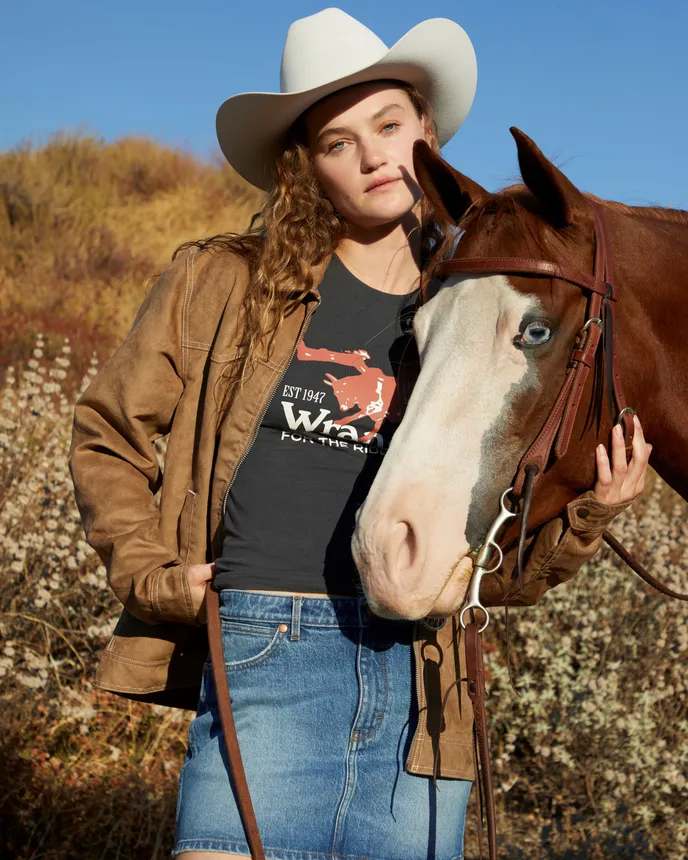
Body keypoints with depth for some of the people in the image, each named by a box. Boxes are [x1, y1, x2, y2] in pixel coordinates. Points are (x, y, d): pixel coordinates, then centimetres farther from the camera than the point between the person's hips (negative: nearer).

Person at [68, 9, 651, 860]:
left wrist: (582, 522, -5)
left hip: (423, 684, 3)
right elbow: (107, 434, 13)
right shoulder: (227, 281, 5)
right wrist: (149, 573, 1)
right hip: (268, 659, -2)